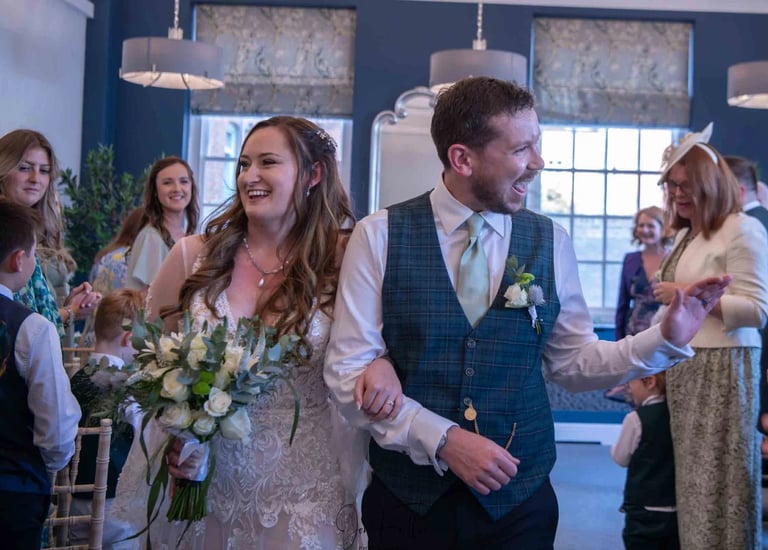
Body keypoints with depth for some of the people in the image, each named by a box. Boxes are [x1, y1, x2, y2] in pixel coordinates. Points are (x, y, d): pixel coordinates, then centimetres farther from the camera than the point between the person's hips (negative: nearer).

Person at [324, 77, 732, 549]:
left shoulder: (550, 242, -1)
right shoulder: (379, 237, -8)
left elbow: (573, 362, 7)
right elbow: (349, 369, -9)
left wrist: (666, 337, -6)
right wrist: (442, 439, -17)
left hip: (518, 501, 2)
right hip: (409, 497, -1)